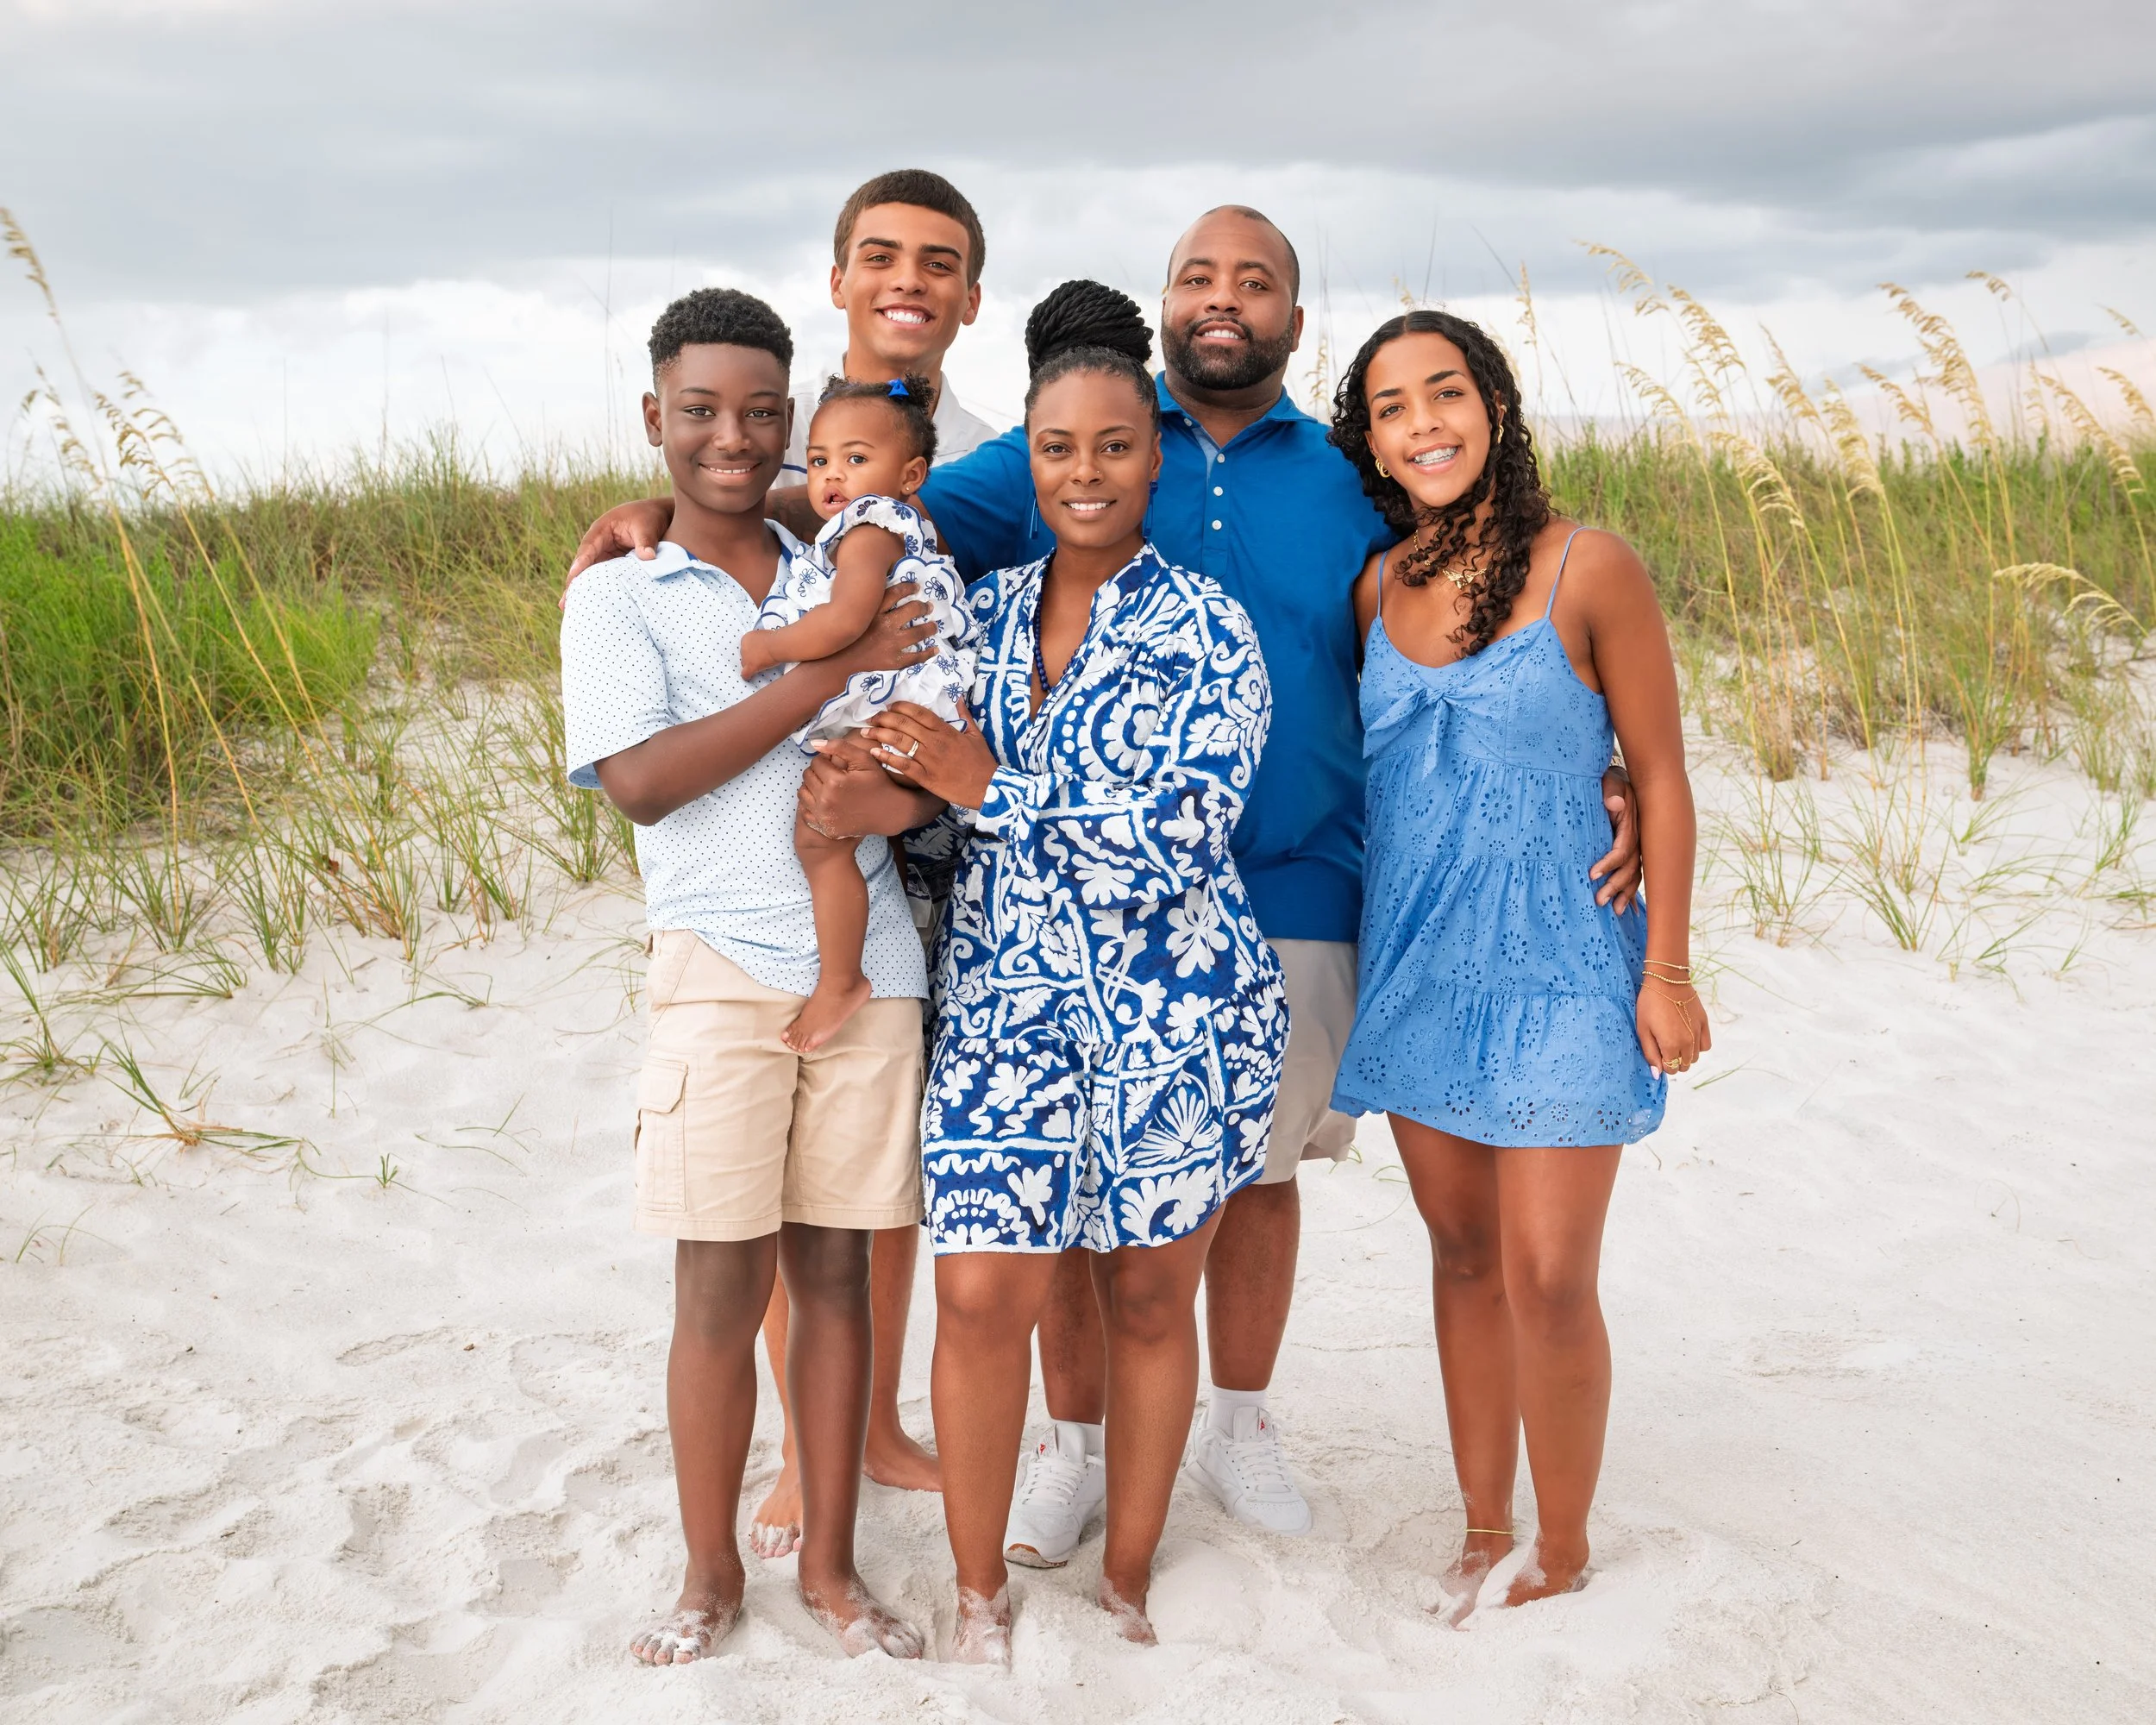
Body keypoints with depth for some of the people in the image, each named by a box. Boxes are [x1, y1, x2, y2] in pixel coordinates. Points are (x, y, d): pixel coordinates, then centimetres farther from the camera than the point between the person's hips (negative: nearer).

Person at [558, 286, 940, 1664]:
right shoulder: (621, 596, 4)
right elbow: (640, 778, -11)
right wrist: (826, 676, -15)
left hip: (868, 964, 3)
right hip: (721, 969, -2)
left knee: (835, 1268, 9)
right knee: (723, 1286, 3)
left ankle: (832, 1564, 22)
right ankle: (711, 1574, 21)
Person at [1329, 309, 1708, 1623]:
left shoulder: (1588, 569, -9)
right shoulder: (1376, 589, 5)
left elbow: (1661, 775, -5)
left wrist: (1669, 969, -7)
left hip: (1556, 966, -4)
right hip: (1416, 966, 5)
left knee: (1549, 1279, -5)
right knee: (1463, 1256, 12)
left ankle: (1564, 1559, 15)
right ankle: (1484, 1533, 26)